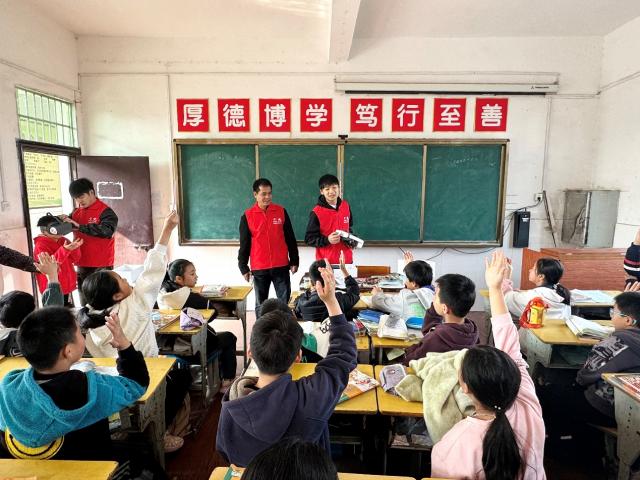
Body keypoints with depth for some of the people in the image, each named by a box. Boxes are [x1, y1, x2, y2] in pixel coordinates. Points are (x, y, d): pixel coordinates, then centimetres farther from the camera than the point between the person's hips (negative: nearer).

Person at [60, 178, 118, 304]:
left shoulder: (105, 211, -9)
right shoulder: (76, 212, 10)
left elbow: (107, 231, -25)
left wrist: (80, 227, -23)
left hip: (101, 267, -6)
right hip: (82, 266, 6)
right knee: (85, 305, 14)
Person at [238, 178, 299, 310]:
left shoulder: (281, 211, 2)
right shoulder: (247, 216, -1)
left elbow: (290, 239, 6)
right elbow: (244, 244, 3)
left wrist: (294, 261, 6)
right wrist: (243, 267, 2)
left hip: (281, 266, 1)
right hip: (259, 268, 0)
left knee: (285, 302, 4)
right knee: (261, 304, 11)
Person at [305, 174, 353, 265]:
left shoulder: (346, 206, 3)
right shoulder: (316, 212, -13)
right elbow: (309, 239, -11)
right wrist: (327, 240, -25)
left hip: (346, 259, 5)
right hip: (326, 262, -5)